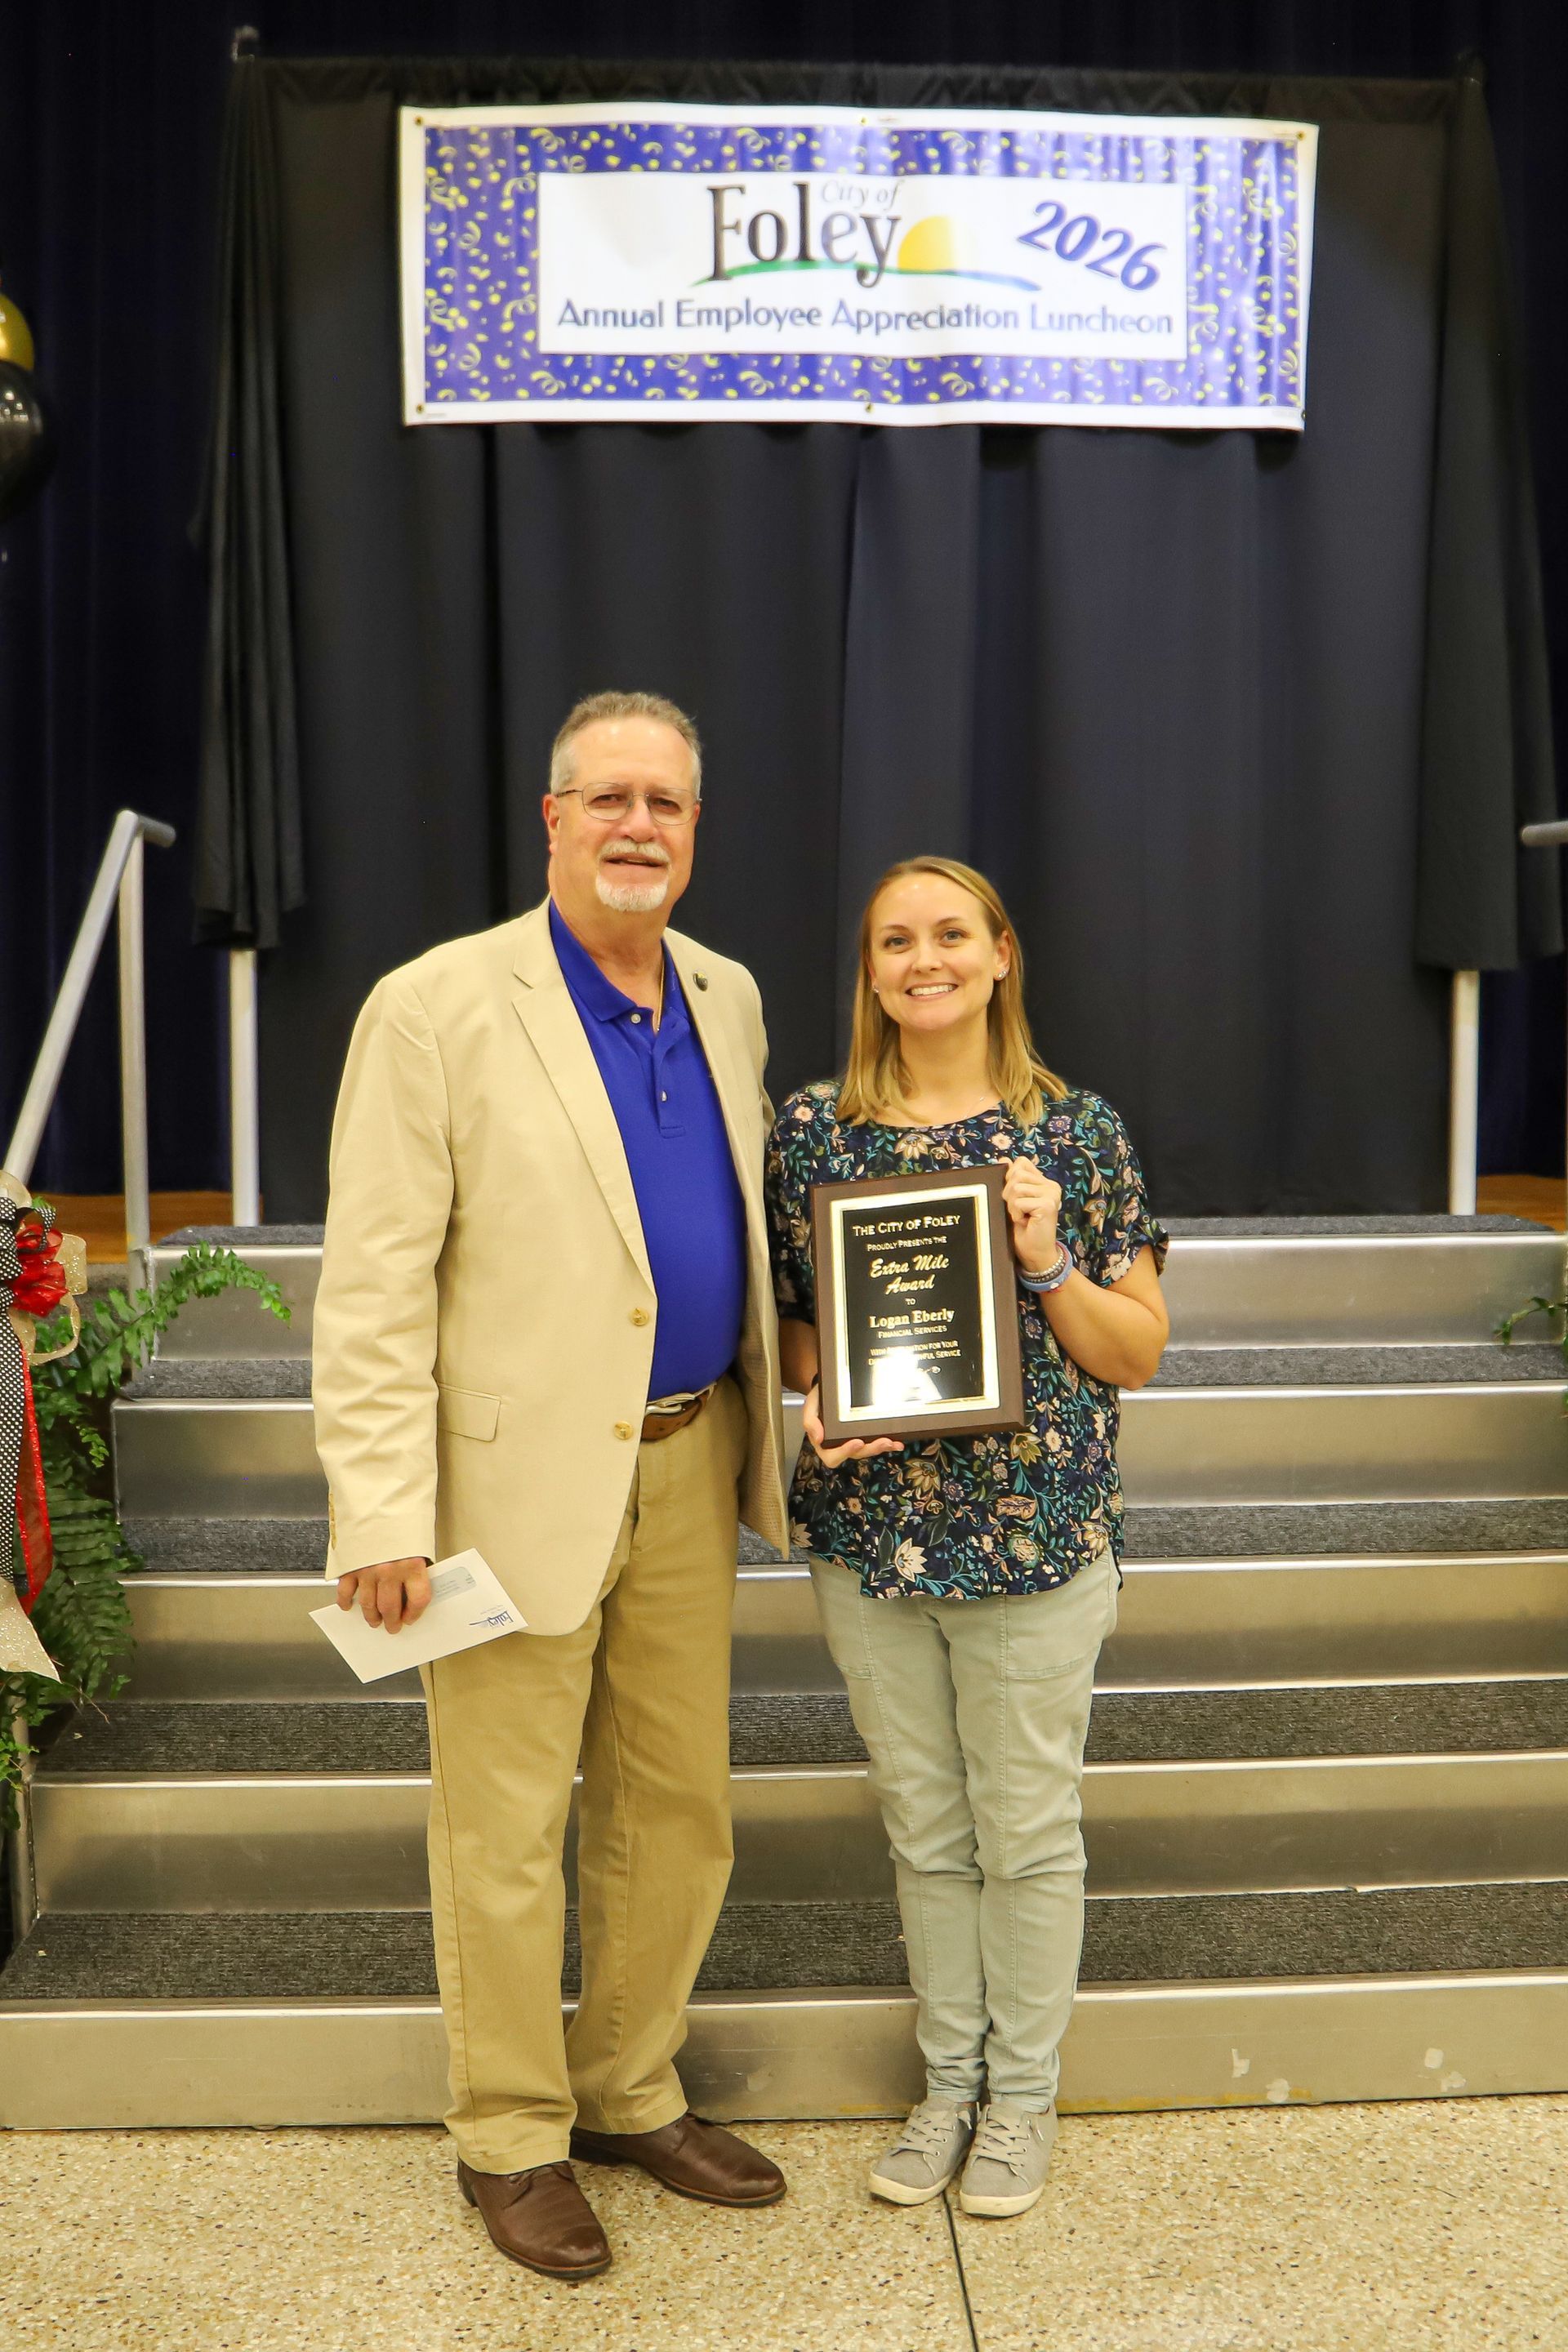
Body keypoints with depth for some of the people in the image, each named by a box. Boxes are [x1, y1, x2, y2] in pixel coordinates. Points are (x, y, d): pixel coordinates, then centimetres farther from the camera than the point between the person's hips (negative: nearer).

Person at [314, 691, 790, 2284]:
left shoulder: (725, 998, 9)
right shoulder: (438, 1007, -10)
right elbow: (371, 1285, -12)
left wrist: (770, 1411, 12)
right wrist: (383, 1510, -17)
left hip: (689, 1469, 6)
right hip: (519, 1480, -6)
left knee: (677, 1812, 17)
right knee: (507, 1832, 9)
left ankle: (632, 2094, 38)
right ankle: (512, 2138, 30)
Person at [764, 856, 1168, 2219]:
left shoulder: (1077, 1133, -4)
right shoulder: (810, 1130, 1)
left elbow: (1138, 1352, -1)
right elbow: (787, 1321, 11)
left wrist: (1049, 1261, -17)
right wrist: (815, 1400, -9)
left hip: (1035, 1535, -2)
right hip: (870, 1533, 2)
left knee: (1029, 1829, 11)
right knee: (924, 1828, 16)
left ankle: (1023, 2094, 32)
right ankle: (949, 2082, 36)